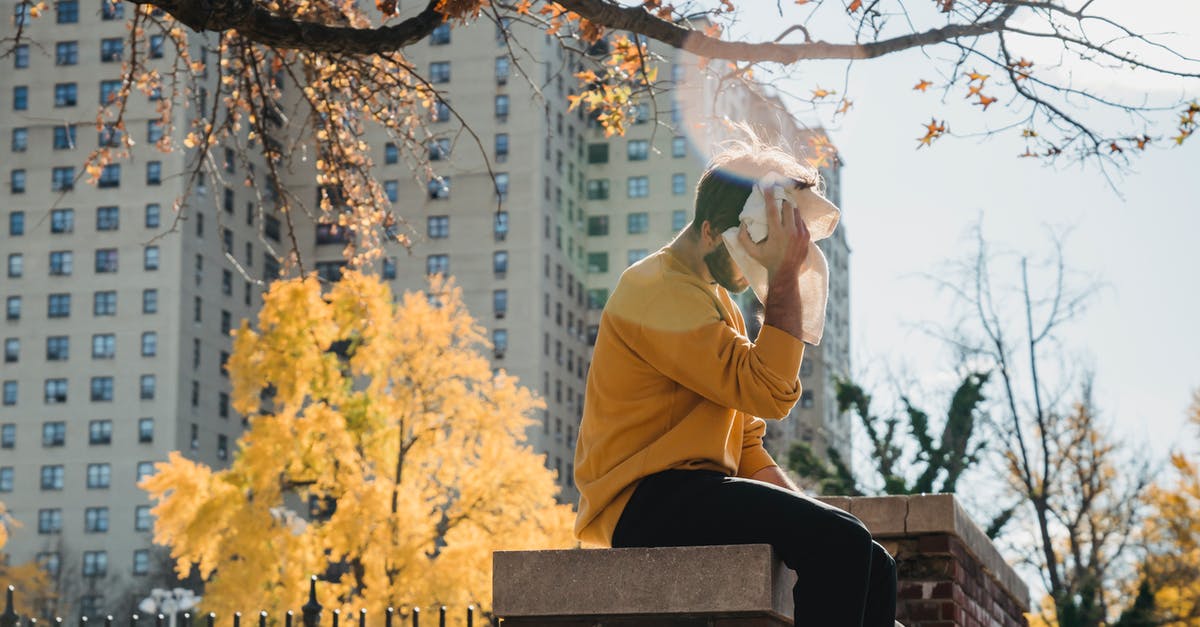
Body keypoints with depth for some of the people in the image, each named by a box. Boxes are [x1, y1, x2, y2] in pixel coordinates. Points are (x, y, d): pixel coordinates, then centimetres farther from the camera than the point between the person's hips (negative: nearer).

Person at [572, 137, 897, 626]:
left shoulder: (716, 298, 22)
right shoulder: (660, 291, -10)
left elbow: (746, 446, 21)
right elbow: (769, 393, -19)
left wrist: (802, 509, 6)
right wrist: (784, 280, -15)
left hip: (701, 496, 10)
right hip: (647, 500, -10)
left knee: (874, 569, -1)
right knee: (840, 543, -25)